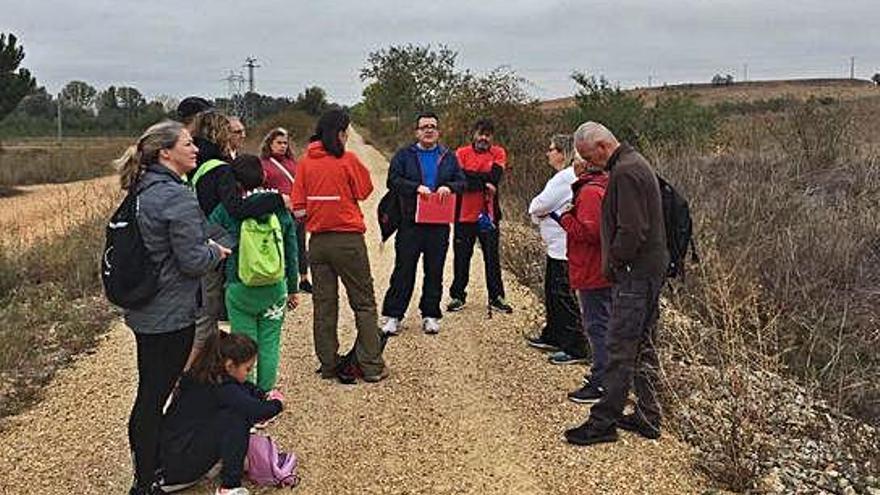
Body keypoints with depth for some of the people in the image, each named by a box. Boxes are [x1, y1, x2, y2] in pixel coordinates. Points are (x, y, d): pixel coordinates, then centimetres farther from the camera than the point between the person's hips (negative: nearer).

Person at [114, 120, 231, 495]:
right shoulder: (177, 197, -20)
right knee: (154, 397, 1)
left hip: (145, 311, 9)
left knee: (148, 393, 20)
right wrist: (217, 252, -2)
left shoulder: (143, 191, 9)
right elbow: (193, 261, -21)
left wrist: (205, 248, 13)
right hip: (171, 315, -9)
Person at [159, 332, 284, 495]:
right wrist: (277, 404, -8)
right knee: (236, 417, -17)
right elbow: (258, 411, -31)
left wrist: (265, 396, 0)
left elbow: (247, 388, 19)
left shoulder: (203, 375, 4)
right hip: (177, 464, -9)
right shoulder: (221, 388, -23)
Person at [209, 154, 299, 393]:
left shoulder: (225, 210, -9)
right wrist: (292, 289, 13)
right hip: (275, 288, 2)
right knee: (269, 343, 12)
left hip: (240, 289, -2)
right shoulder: (280, 208, -1)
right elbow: (292, 253, 4)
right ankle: (265, 393, 20)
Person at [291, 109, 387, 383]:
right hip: (348, 239, -4)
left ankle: (328, 365, 17)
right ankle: (371, 366, 6)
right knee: (364, 304, 5)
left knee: (324, 305, 11)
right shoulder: (348, 160, -9)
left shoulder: (305, 162, 1)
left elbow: (298, 209, 0)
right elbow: (365, 191, 3)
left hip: (318, 241, 4)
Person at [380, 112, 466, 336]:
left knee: (435, 272, 7)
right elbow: (393, 180, -6)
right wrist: (416, 187, -19)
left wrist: (449, 187, -13)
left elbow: (461, 182, 9)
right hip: (410, 223, -2)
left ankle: (430, 315, 18)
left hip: (439, 225, 2)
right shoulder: (404, 155, 6)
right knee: (404, 270, 0)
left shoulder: (448, 157, 13)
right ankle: (393, 316, 8)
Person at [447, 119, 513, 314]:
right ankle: (458, 296, 20)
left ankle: (496, 297, 18)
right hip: (465, 214, 0)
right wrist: (484, 182, -14)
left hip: (489, 214, 0)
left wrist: (471, 178, -12)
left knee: (492, 257, 8)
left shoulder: (498, 153, 4)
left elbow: (494, 177, -12)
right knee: (462, 257, 8)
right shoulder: (462, 153, 2)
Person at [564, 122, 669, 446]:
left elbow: (631, 231, -24)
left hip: (635, 274, -11)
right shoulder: (636, 163, 16)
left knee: (619, 349, -4)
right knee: (643, 346, 16)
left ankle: (604, 422, 4)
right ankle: (647, 417, 25)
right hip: (650, 270, 11)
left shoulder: (624, 173, -18)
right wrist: (615, 262, 16)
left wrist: (613, 264, -11)